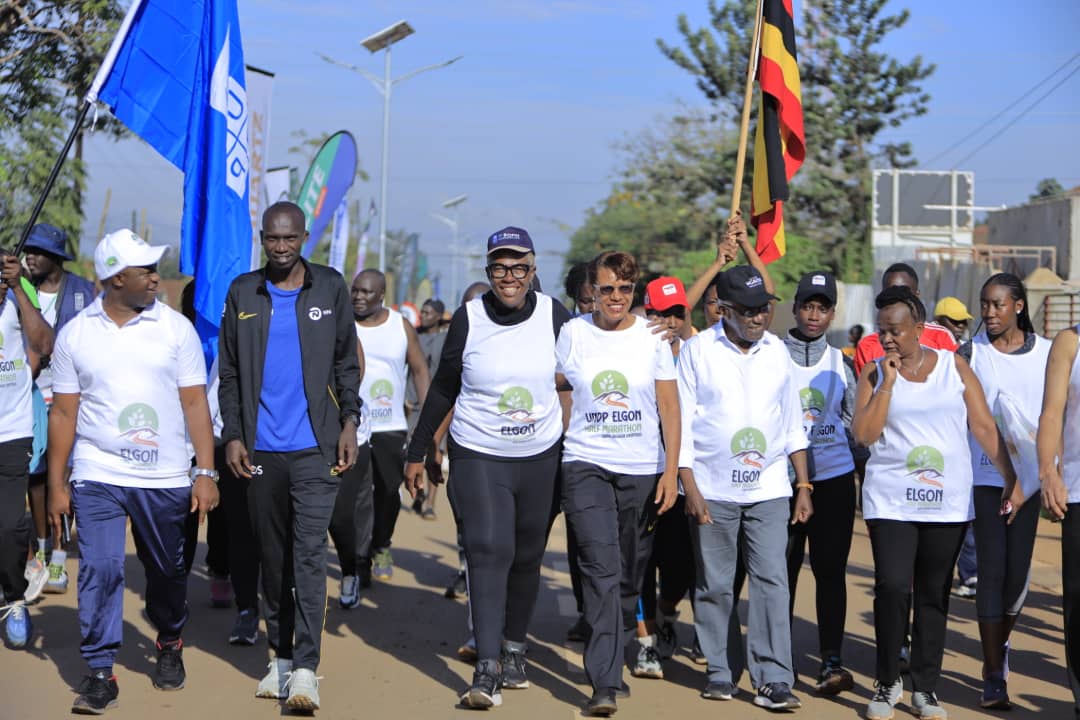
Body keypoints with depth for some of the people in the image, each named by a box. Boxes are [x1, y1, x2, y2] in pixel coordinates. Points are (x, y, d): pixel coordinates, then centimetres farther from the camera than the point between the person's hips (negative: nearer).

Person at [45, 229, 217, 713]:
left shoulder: (175, 328, 1)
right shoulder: (75, 334, 3)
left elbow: (195, 403, 1)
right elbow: (64, 412, 5)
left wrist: (206, 472, -6)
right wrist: (57, 484, 3)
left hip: (165, 478, 1)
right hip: (97, 476, 0)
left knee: (166, 571, 12)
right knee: (99, 569, -10)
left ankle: (169, 645, 37)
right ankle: (100, 672, 0)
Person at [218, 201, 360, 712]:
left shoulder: (330, 288, 4)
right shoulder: (243, 293, 6)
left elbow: (347, 363, 7)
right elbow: (229, 372, 8)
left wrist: (348, 423, -1)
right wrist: (232, 434, 1)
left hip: (315, 447, -2)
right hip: (261, 449, 2)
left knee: (309, 553, -10)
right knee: (273, 556, 10)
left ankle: (305, 667, -10)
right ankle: (280, 656, 20)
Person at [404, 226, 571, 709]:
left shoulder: (554, 315, -4)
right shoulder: (468, 319, -6)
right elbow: (443, 389, 4)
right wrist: (417, 452, 6)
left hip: (541, 458, 2)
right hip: (478, 457, -2)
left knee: (527, 557, 11)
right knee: (489, 552, -14)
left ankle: (514, 649, 29)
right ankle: (487, 669, -17)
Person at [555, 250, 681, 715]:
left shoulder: (652, 336, 2)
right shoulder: (573, 333, 2)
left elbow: (669, 408, 2)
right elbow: (560, 395, 12)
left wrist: (671, 471, -5)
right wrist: (565, 452, 8)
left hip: (642, 470, 2)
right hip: (586, 466, -1)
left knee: (630, 572, 9)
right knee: (601, 568, -14)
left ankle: (610, 655, 30)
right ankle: (605, 683, -16)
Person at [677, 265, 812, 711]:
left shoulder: (777, 352, 8)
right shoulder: (698, 349, -1)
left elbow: (792, 423, 14)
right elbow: (681, 422, -2)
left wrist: (804, 485, 10)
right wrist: (690, 488, -8)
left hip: (768, 489, 2)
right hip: (713, 490, -2)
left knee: (772, 582, -5)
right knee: (714, 584, 5)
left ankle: (773, 679, -3)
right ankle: (719, 671, 18)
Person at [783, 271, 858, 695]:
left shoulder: (839, 363, 10)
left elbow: (856, 421, 16)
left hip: (834, 477, 1)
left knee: (830, 569, -4)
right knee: (783, 568, 4)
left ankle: (831, 662, -5)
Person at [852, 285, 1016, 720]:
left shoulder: (953, 366, 4)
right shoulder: (874, 374, 3)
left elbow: (984, 427, 4)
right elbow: (863, 434, -7)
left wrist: (1013, 479, -1)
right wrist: (888, 383, -11)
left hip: (948, 501, 1)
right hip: (891, 500, -1)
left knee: (934, 594, 7)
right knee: (892, 587, -13)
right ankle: (887, 681, 5)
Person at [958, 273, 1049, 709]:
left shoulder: (1047, 353, 6)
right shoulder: (970, 354, 1)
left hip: (1029, 472, 2)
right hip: (985, 473, -1)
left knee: (1018, 571, 3)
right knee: (992, 570, -5)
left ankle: (1000, 643, 31)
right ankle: (994, 677, 1)